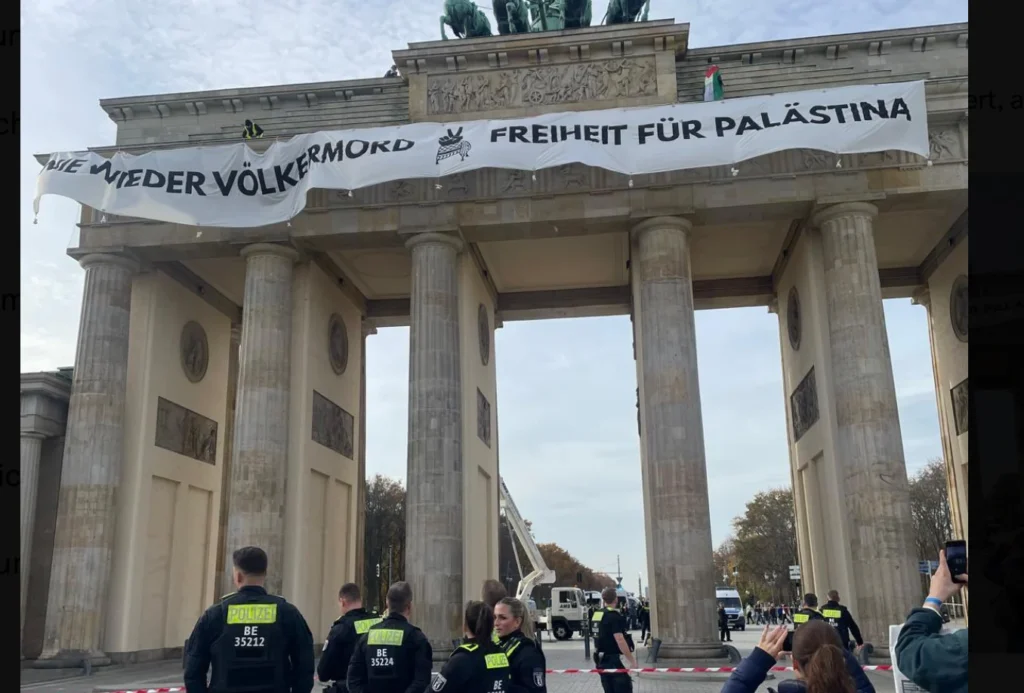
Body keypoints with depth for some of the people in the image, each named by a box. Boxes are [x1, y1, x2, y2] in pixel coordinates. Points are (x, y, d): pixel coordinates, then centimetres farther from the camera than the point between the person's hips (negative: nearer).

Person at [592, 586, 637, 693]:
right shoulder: (614, 616, -17)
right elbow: (620, 640, -23)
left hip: (601, 659, 8)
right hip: (612, 659, -8)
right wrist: (632, 661, -21)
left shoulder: (597, 614, 8)